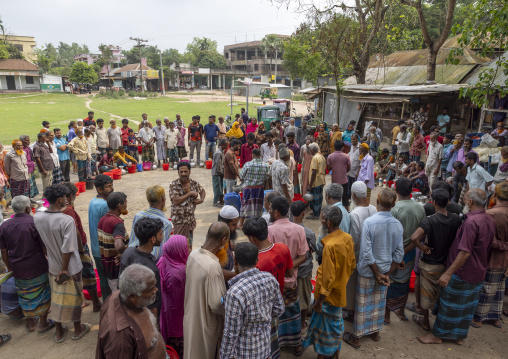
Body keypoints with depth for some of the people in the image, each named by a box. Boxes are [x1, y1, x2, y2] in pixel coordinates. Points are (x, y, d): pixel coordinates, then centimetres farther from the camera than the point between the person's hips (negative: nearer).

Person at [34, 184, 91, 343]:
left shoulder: (37, 217, -10)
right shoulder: (67, 221, -27)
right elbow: (67, 249, -24)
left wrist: (49, 256, 14)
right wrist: (65, 269, -12)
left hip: (52, 267, 5)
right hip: (71, 268, -5)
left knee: (56, 298, 21)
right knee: (74, 298, 15)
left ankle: (59, 332, 37)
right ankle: (78, 329, 34)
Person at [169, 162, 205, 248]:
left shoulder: (194, 183, 0)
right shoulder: (173, 185, -14)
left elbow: (202, 191, 21)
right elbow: (176, 201, -24)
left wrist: (202, 199, 0)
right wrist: (190, 193, -21)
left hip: (191, 219, 5)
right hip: (179, 220, -5)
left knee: (189, 244, 18)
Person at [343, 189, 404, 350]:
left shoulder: (369, 222, -24)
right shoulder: (397, 225, -9)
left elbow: (367, 252, -22)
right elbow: (399, 253, -4)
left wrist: (377, 274, -12)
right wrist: (387, 274, 0)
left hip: (368, 270, -4)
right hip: (385, 269, 4)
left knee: (363, 303, 11)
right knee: (379, 302, 22)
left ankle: (356, 337, 26)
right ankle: (375, 332, 41)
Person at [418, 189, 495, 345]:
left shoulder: (471, 222, -26)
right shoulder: (490, 221, 3)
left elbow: (465, 253, -28)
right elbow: (485, 247, 14)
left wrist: (448, 273, -24)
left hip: (462, 273, -8)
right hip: (478, 273, 8)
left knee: (449, 304, 6)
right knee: (467, 305, 19)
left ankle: (438, 335, 20)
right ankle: (459, 336, 33)